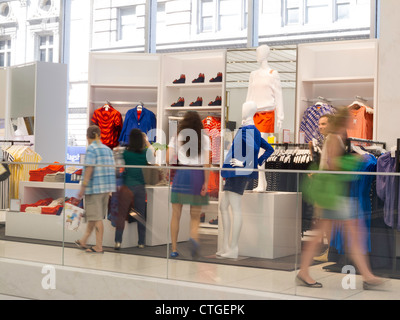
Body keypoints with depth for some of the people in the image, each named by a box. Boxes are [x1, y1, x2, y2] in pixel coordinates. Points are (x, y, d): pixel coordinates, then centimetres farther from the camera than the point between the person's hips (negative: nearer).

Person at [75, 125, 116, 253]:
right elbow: (112, 169, 11)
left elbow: (89, 169, -19)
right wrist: (109, 189, 18)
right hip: (106, 187, 8)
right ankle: (83, 241, 27)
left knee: (96, 217, -3)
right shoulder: (107, 149, 11)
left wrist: (83, 187, -17)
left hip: (94, 186, -7)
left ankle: (99, 246, 0)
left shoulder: (91, 149, -10)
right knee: (93, 215, 17)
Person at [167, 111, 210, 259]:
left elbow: (168, 159, 0)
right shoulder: (204, 138, 4)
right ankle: (194, 237, -25)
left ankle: (174, 249, 7)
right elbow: (206, 162, -4)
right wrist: (206, 182, -4)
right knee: (195, 216, 5)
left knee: (176, 215, 7)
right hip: (198, 175, 0)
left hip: (180, 174, 0)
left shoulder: (176, 137, 6)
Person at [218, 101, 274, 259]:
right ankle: (225, 247, 18)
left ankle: (233, 249, -4)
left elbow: (253, 148, -31)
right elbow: (269, 149, 22)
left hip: (239, 173, -11)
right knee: (224, 206, 14)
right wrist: (257, 162, 15)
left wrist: (245, 164, -21)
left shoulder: (246, 130, -12)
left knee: (235, 208, -8)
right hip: (235, 173, 11)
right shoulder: (253, 131, 17)